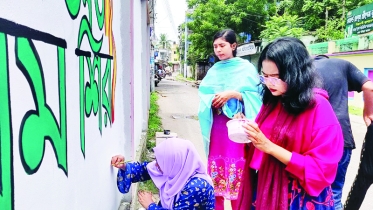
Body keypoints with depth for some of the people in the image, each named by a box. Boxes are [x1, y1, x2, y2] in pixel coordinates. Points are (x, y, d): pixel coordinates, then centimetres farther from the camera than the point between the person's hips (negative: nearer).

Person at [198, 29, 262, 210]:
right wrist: (213, 100, -11)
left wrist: (233, 94, -19)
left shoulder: (246, 67, -2)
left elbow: (255, 95, -6)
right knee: (216, 164, 9)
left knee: (236, 168, -1)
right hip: (217, 125, 5)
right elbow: (203, 94, 10)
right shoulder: (214, 70, 12)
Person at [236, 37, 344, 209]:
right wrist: (247, 134, -11)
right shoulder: (272, 101, 2)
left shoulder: (319, 108, -16)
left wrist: (270, 147, -26)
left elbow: (321, 170, -19)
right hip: (264, 189, 6)